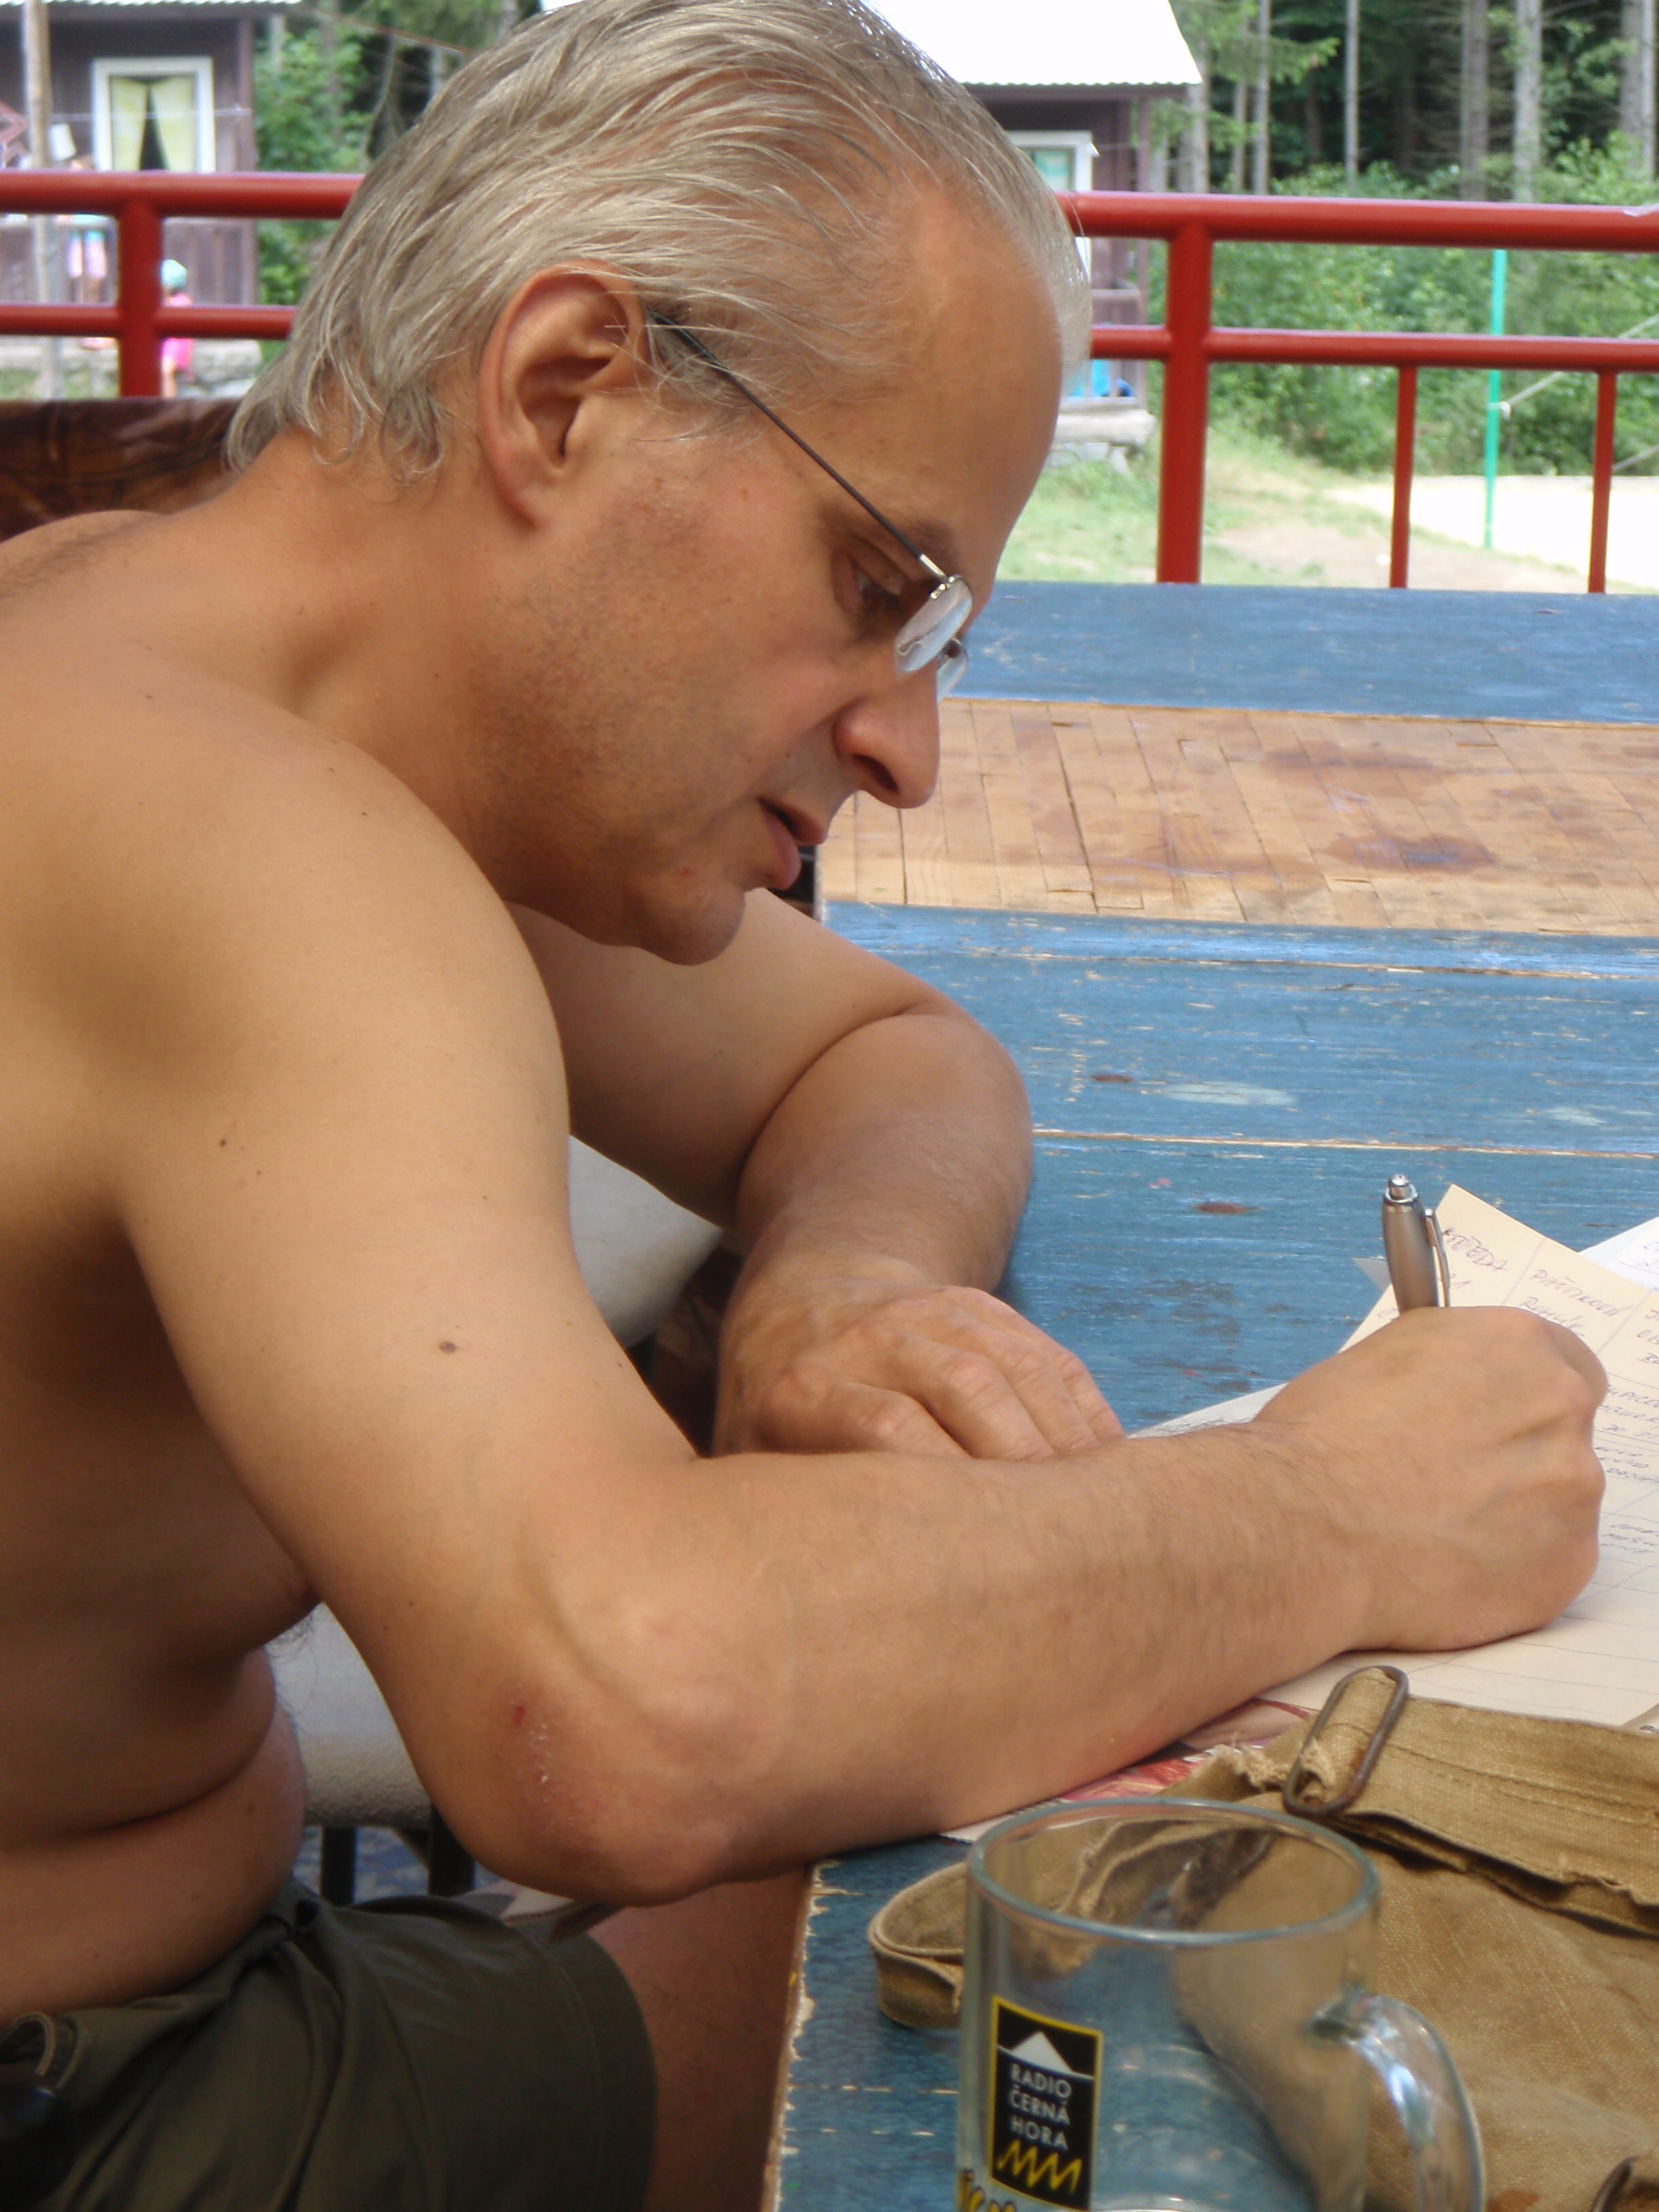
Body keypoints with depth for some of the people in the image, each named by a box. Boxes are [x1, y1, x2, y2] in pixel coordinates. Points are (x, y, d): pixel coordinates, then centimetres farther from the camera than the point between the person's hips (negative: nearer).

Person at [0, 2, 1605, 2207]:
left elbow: (894, 1054, 13)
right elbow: (626, 1715, -44)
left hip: (182, 1987, 8)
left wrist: (844, 1272, -11)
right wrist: (1338, 1512, -28)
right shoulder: (241, 852, -29)